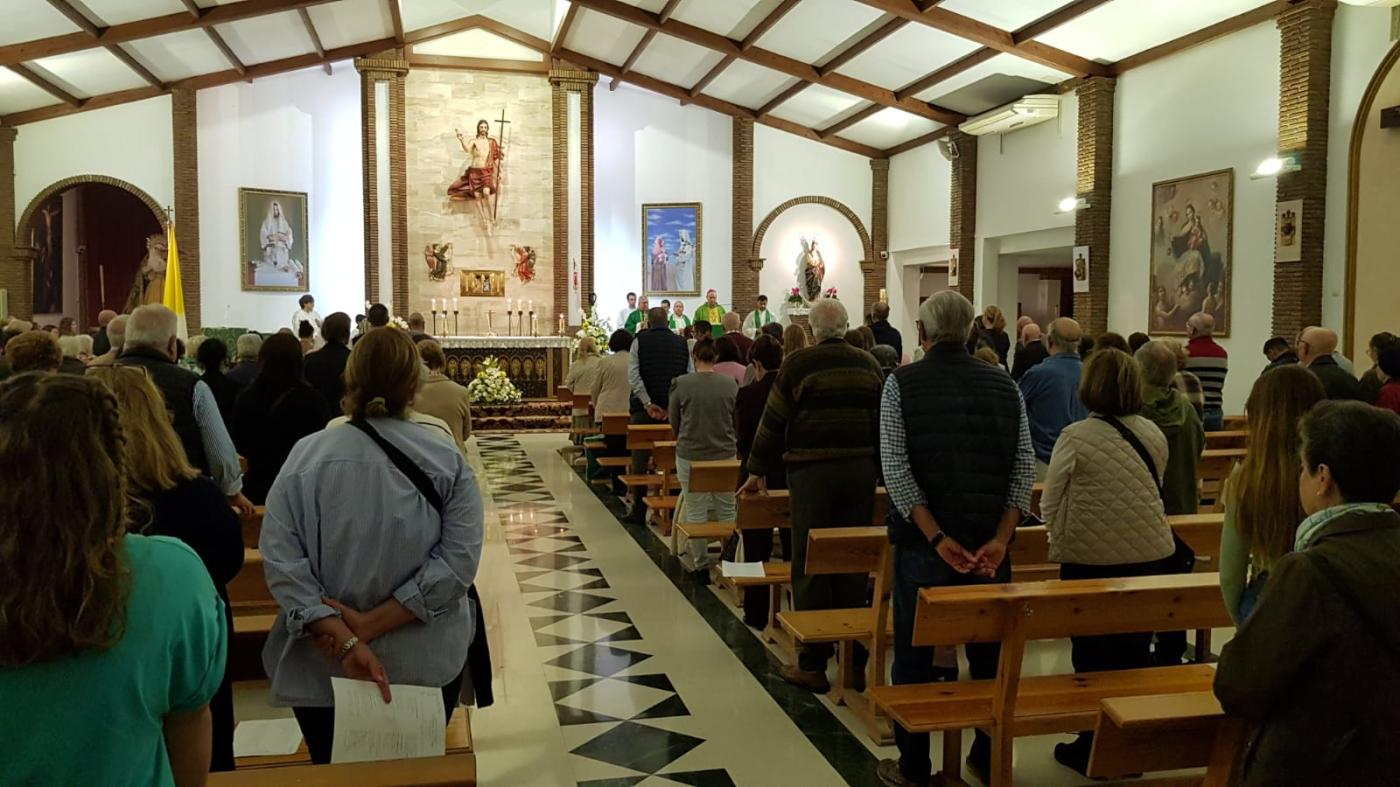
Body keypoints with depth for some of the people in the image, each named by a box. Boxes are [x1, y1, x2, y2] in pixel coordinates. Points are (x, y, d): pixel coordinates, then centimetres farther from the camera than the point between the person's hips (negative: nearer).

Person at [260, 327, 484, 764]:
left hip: (322, 668, 0)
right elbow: (458, 561, -17)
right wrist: (371, 626, -16)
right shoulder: (448, 458, -11)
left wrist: (345, 641, -19)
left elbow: (282, 563, -17)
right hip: (427, 667, 1)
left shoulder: (306, 456, -12)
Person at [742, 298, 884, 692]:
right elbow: (885, 420, 15)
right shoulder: (869, 364, 8)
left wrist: (757, 471, 8)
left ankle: (813, 664, 4)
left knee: (811, 566, 1)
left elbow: (774, 421, -2)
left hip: (812, 471, -4)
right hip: (861, 471, 4)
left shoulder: (798, 364, -5)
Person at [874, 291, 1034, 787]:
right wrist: (999, 537, -7)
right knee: (990, 652, 16)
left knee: (915, 656, 9)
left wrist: (938, 538, -13)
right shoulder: (1004, 385, 5)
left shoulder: (901, 383, -4)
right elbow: (1025, 467, -2)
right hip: (989, 542, 3)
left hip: (924, 541, -3)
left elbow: (896, 467, -12)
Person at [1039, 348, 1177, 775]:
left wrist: (1062, 539, 12)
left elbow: (1050, 504, -7)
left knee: (1093, 658, 8)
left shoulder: (1076, 437, -13)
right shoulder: (1154, 434, 3)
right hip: (1150, 555, 5)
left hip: (1090, 559, -4)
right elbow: (1154, 490, 15)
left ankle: (1094, 747, 18)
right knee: (1135, 654, 15)